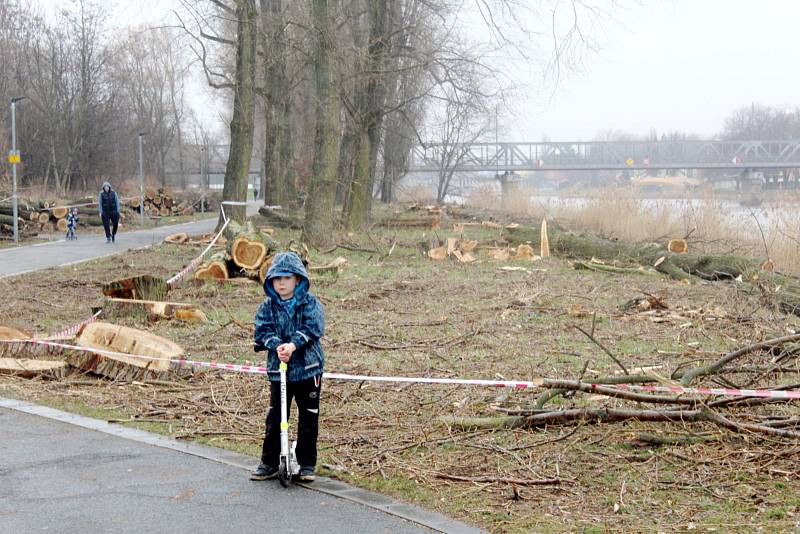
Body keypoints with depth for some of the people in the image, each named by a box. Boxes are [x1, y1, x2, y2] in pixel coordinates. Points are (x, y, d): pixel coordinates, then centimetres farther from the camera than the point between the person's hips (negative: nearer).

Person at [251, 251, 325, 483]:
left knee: (309, 418, 5)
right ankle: (269, 463, 15)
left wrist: (293, 345, -28)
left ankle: (307, 464, 17)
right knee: (274, 418, 5)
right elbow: (262, 330, -5)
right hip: (278, 369, 2)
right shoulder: (267, 306, 4)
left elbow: (313, 327, -15)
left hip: (308, 368, -2)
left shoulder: (310, 303, -3)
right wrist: (277, 345, -24)